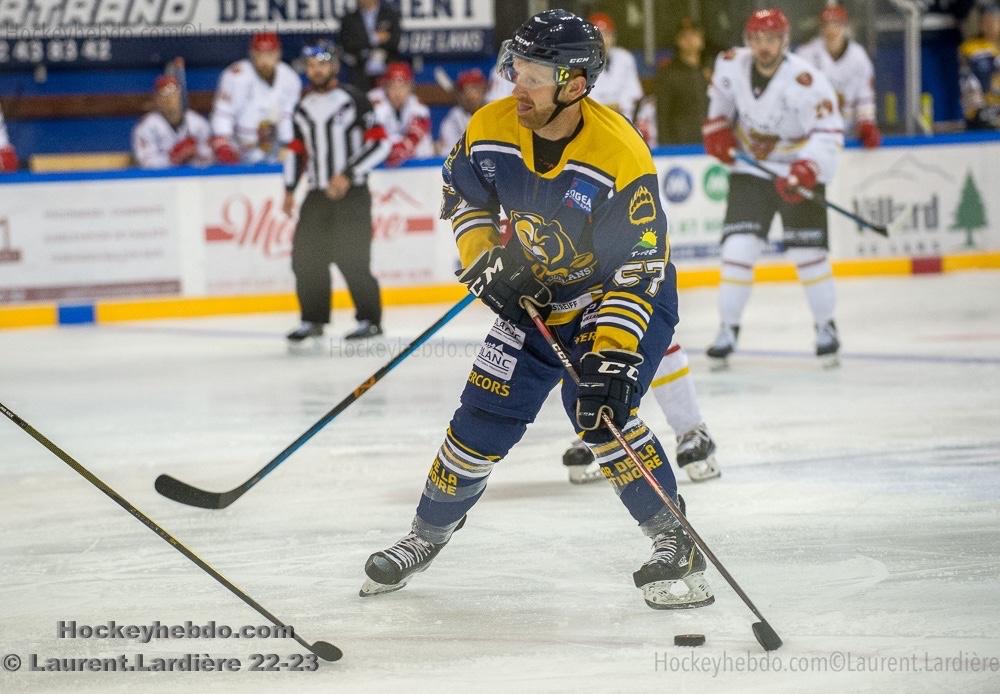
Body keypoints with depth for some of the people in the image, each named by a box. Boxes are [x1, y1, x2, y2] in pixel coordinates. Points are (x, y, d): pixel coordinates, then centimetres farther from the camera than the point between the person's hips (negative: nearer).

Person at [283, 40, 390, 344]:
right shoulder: (303, 108, 13)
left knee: (352, 258, -10)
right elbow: (297, 150, 23)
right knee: (305, 256, 1)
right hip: (317, 194, 6)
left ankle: (370, 319, 4)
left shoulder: (353, 100, -6)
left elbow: (379, 143, -10)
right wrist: (289, 190, 13)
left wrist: (348, 175, -16)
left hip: (352, 194, -6)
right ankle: (313, 320, 13)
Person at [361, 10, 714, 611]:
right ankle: (429, 534, 25)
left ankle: (675, 543, -12)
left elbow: (639, 268, -29)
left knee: (601, 411, -25)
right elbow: (463, 194, 6)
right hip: (536, 294, 5)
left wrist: (611, 356, -35)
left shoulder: (622, 157, -31)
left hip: (626, 296, -5)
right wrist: (485, 259, -8)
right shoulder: (492, 128, -16)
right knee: (485, 417, 3)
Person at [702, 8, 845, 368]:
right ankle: (727, 331, 3)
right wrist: (717, 127, 6)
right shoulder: (732, 65, -10)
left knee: (808, 254, -4)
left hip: (798, 172, -3)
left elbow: (829, 133, -25)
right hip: (749, 170, 3)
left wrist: (804, 172, -37)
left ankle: (825, 327, 16)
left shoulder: (806, 81, -25)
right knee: (738, 250, -7)